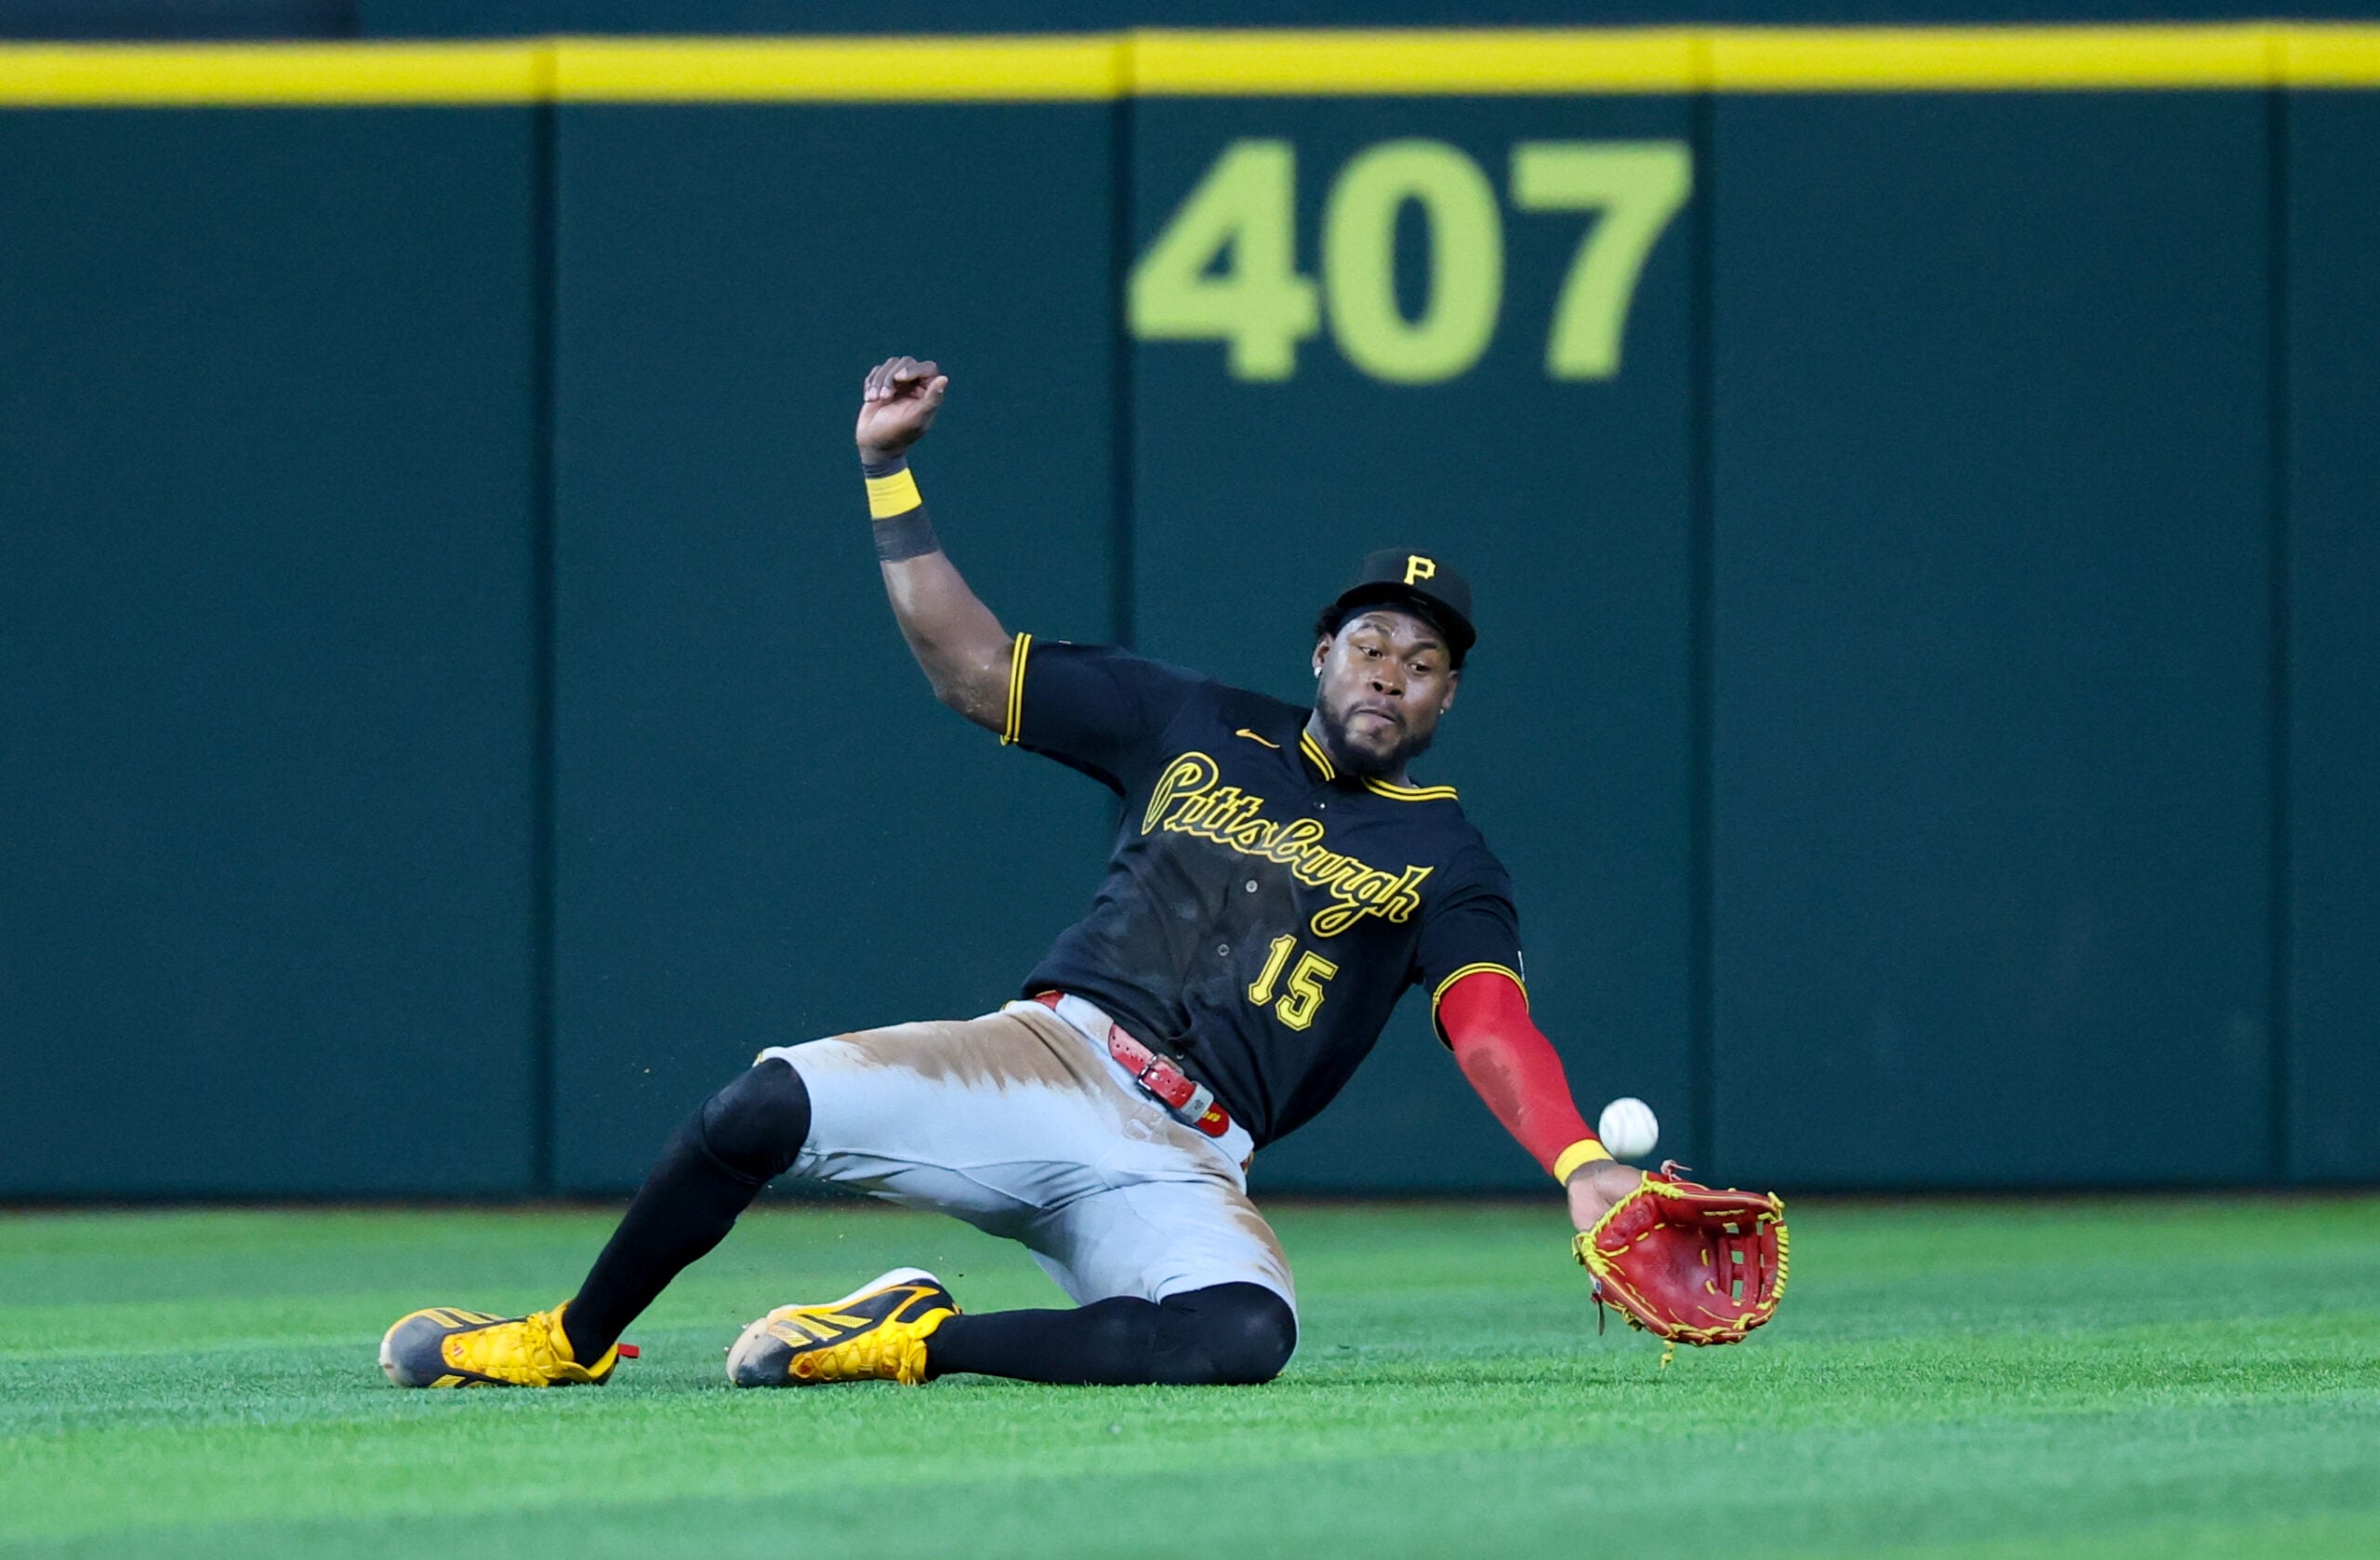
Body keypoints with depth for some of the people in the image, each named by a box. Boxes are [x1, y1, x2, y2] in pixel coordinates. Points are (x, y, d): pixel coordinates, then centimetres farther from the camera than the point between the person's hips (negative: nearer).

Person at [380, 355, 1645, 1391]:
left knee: (1246, 1335, -35)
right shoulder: (1195, 730, 16)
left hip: (1181, 1170, -1)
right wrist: (889, 468, 7)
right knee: (762, 1109, -23)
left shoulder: (1443, 862, 11)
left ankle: (922, 1343, -19)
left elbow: (1491, 1024, -6)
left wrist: (1579, 1166, -26)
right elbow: (969, 665, 16)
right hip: (1041, 1065, 1)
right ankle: (567, 1344, 0)